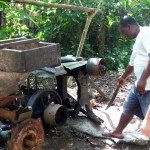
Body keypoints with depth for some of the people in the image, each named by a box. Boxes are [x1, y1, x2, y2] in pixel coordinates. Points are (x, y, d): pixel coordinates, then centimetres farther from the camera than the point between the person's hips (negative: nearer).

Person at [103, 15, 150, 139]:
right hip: (140, 84, 10)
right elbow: (132, 63, 35)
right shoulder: (138, 39, 20)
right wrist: (123, 77, 48)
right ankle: (118, 132, 40)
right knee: (128, 108, 22)